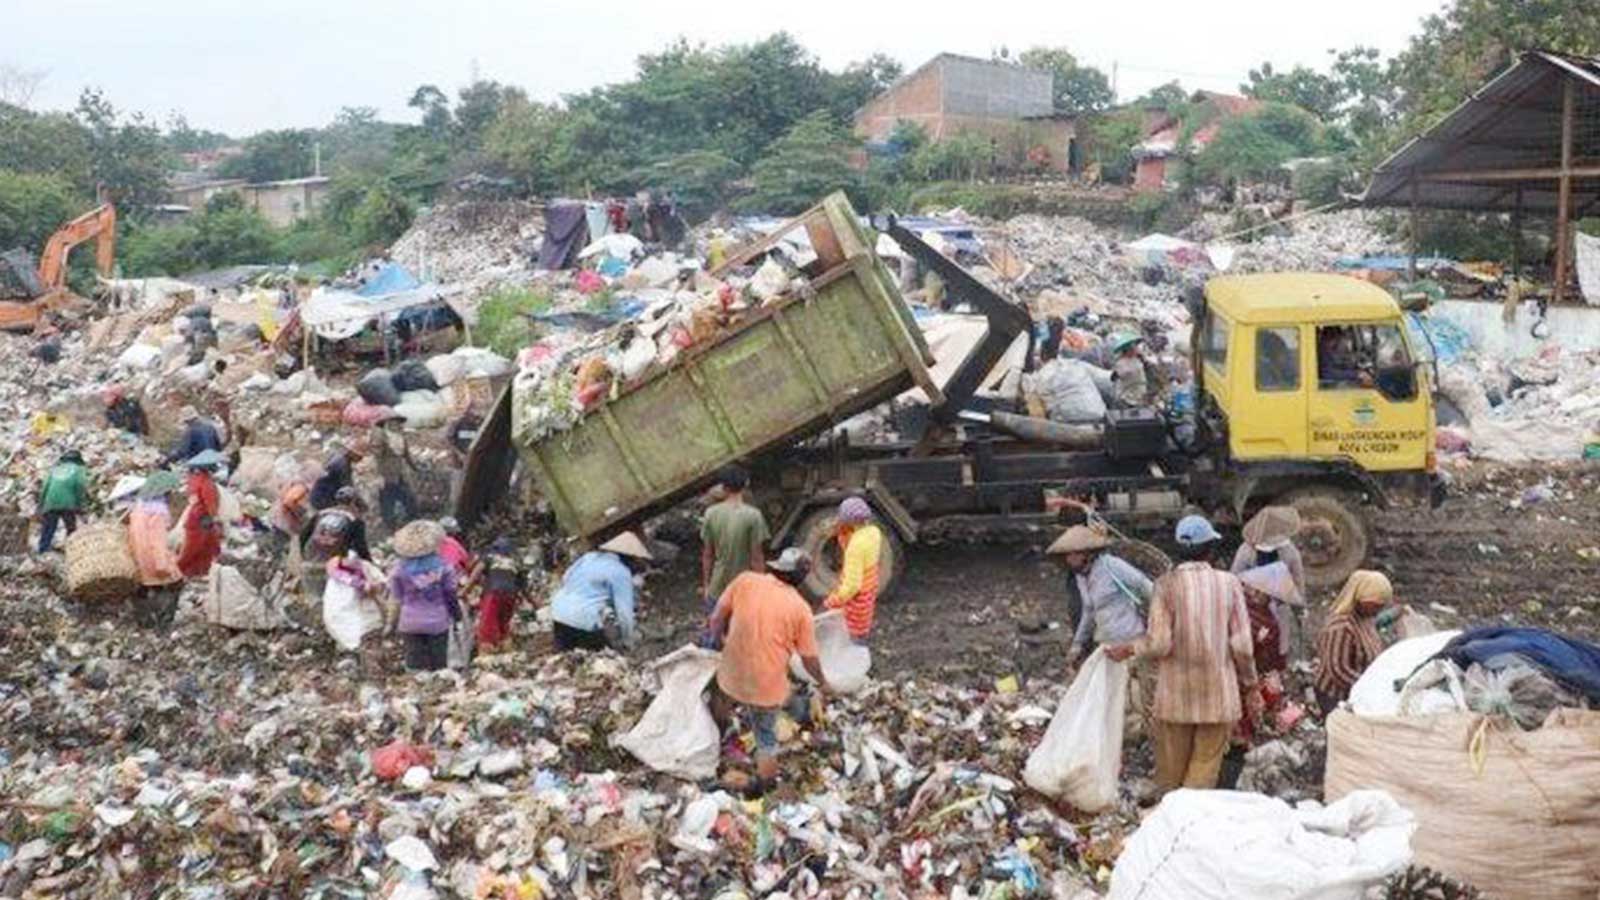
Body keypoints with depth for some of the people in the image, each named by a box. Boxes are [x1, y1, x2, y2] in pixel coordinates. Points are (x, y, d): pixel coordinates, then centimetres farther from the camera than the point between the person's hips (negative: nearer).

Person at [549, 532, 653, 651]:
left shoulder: (590, 556, 14)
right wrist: (627, 642, 4)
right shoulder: (621, 572, -6)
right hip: (584, 621, -8)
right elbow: (624, 611, -7)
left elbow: (565, 578, 21)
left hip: (558, 613, 8)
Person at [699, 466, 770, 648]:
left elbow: (707, 554, 2)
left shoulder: (712, 513, -6)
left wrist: (705, 584, 13)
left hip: (717, 587, 3)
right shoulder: (753, 516, -17)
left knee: (713, 632, 17)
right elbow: (757, 558, -13)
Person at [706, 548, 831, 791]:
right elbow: (810, 659, -3)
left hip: (732, 676, 2)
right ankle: (763, 782, 40)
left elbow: (716, 620, -2)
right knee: (766, 736, 22)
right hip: (767, 685, -2)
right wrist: (822, 681, 16)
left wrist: (721, 639, 19)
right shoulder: (800, 608, -12)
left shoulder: (745, 581, -9)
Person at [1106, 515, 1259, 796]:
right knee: (1205, 768, 8)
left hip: (1175, 696, 0)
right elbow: (1241, 645, -3)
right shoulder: (1229, 583, -4)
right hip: (1219, 695, 0)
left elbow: (1159, 644, -12)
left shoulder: (1166, 584, -7)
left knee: (1170, 771, 12)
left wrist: (1128, 650, 6)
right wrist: (1250, 686, 9)